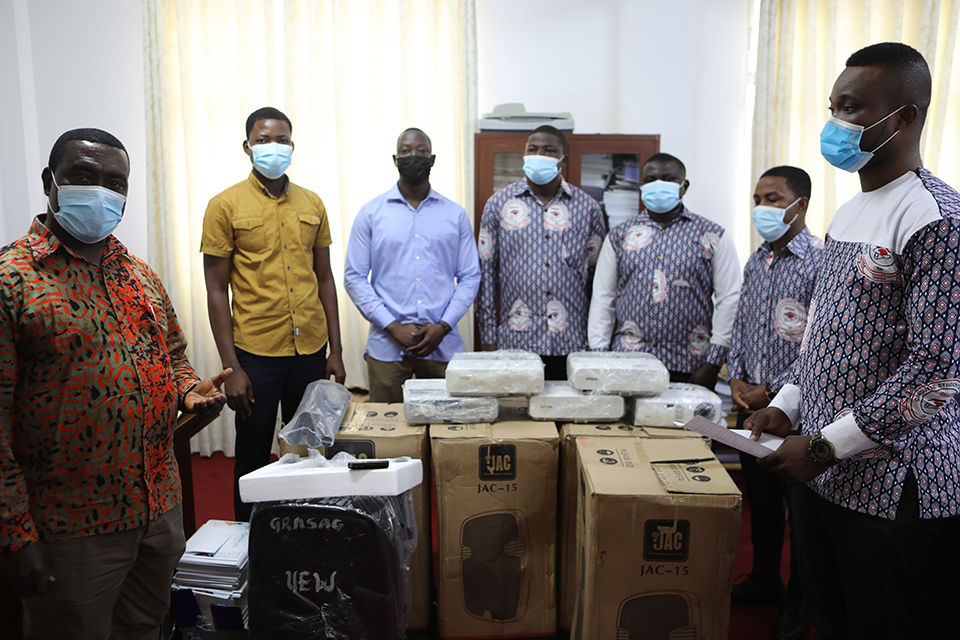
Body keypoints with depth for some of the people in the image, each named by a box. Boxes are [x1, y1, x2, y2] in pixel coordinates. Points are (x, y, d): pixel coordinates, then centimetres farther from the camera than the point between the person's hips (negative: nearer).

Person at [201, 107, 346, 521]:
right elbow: (217, 291, -4)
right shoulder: (226, 205, -3)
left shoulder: (311, 204, 8)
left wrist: (335, 350, 7)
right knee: (253, 459, 9)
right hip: (256, 353, -3)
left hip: (311, 349, 4)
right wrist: (231, 368, -9)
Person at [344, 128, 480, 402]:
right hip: (387, 346, -1)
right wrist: (393, 326, -9)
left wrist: (443, 326, -8)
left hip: (443, 345, 1)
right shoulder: (371, 213, 4)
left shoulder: (455, 214, 8)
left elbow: (470, 277, 6)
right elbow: (354, 278, 1)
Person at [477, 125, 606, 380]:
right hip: (514, 341, -1)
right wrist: (488, 335, 1)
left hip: (571, 343, 1)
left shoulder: (587, 207, 6)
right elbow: (487, 271, 5)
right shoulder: (499, 203, 4)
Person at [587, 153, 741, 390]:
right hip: (627, 363, 2)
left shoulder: (712, 236, 4)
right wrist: (599, 356, 1)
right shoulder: (619, 236, 10)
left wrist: (713, 362, -7)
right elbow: (602, 298, 10)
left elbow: (729, 299, 0)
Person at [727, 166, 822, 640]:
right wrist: (737, 380, 1)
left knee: (799, 504, 7)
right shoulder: (756, 262, 10)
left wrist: (773, 393, -16)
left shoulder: (821, 262, -14)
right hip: (750, 403, 7)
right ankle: (764, 580, 37)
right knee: (760, 498, 18)